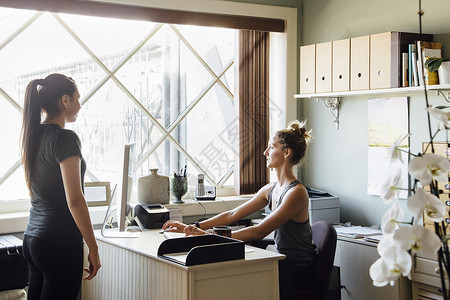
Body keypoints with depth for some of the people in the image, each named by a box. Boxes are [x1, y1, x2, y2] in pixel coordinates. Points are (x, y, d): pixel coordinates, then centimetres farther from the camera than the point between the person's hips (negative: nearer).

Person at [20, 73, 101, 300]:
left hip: (31, 239, 8)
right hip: (60, 242, -8)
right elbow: (74, 200, -18)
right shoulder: (65, 139, -14)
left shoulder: (34, 136, 11)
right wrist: (93, 248, -12)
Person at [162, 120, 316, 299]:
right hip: (282, 263, 7)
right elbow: (233, 215, 10)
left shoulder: (297, 192, -19)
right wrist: (191, 228, 4)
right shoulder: (271, 189, 9)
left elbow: (259, 232, -26)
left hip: (298, 271, -7)